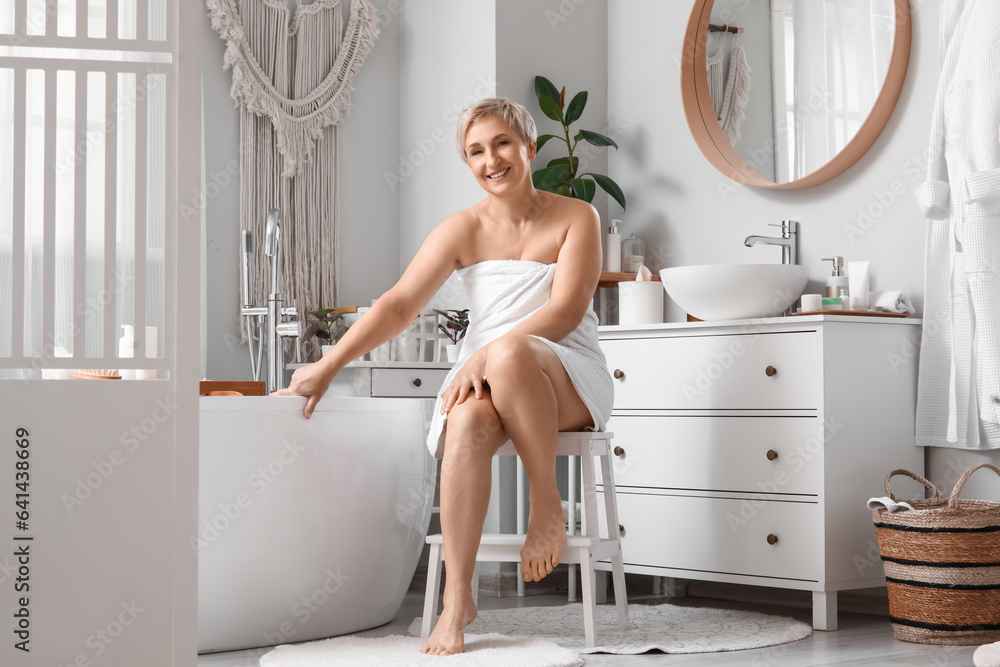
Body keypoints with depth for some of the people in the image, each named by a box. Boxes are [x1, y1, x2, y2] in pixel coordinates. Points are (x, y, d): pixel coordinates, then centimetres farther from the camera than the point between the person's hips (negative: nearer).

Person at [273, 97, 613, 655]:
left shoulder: (576, 218, 1)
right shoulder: (462, 231, 6)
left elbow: (567, 309, -11)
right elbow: (399, 305, -2)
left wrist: (488, 354, -24)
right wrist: (327, 367, -13)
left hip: (570, 383, -2)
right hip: (484, 380, 2)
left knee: (509, 351, -38)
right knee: (469, 421, -36)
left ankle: (548, 505, -21)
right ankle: (458, 598, -29)